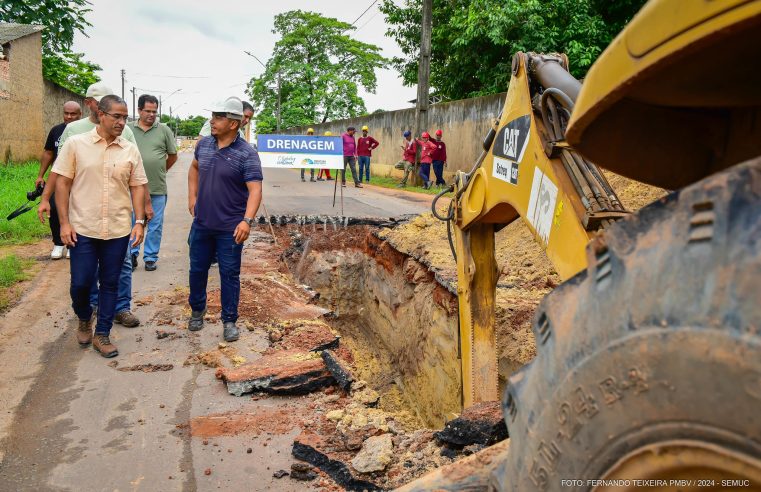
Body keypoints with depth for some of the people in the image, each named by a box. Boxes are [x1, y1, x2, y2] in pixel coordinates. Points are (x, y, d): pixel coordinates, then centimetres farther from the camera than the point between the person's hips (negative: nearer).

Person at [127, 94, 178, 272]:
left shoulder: (164, 130, 2)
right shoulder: (128, 129, 2)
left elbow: (173, 156, 10)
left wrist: (159, 171, 11)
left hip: (158, 188, 0)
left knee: (155, 225, 7)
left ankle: (150, 257, 20)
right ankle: (132, 255, 22)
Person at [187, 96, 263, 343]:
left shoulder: (246, 154, -16)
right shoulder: (204, 144, 2)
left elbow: (255, 190, -23)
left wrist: (247, 220, -37)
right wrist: (192, 196, 13)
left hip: (230, 228, -5)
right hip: (201, 223, 5)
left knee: (230, 274, 6)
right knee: (197, 270, 17)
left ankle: (229, 321, 21)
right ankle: (197, 311, 39)